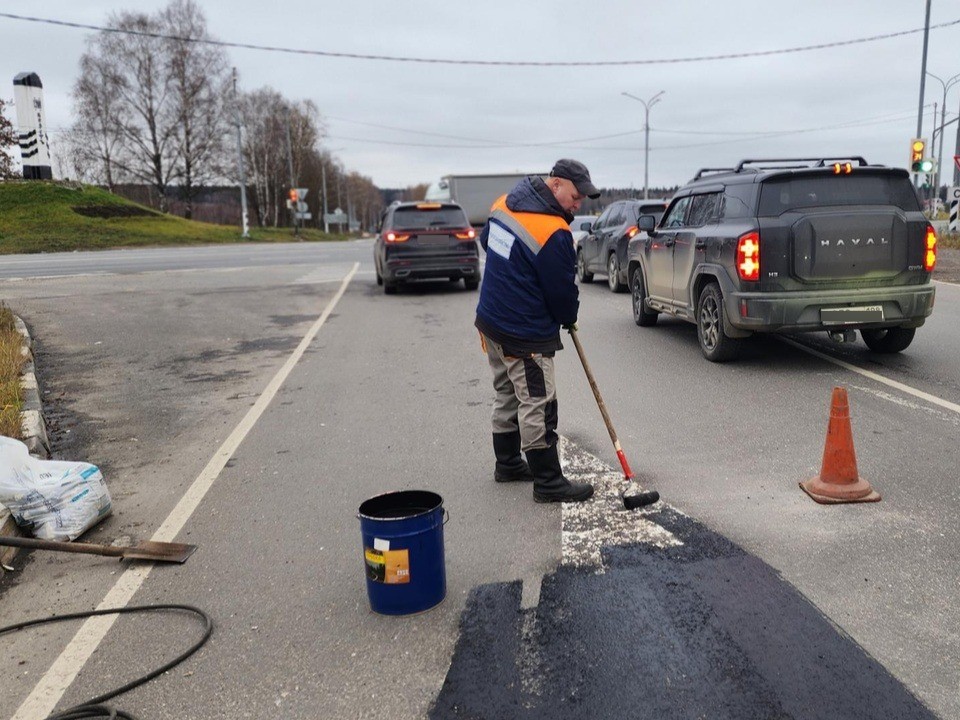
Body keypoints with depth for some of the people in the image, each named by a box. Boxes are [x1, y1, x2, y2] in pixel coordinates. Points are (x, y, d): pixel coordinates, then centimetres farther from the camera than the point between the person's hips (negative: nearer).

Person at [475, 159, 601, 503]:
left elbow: (486, 240, 21)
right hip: (524, 335, -9)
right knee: (537, 406, 0)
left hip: (491, 320, 9)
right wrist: (569, 319, 7)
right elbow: (563, 288, -13)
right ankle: (548, 483, 9)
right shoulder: (553, 232, -23)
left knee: (507, 396, 20)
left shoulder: (504, 203, 2)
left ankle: (507, 463, 33)